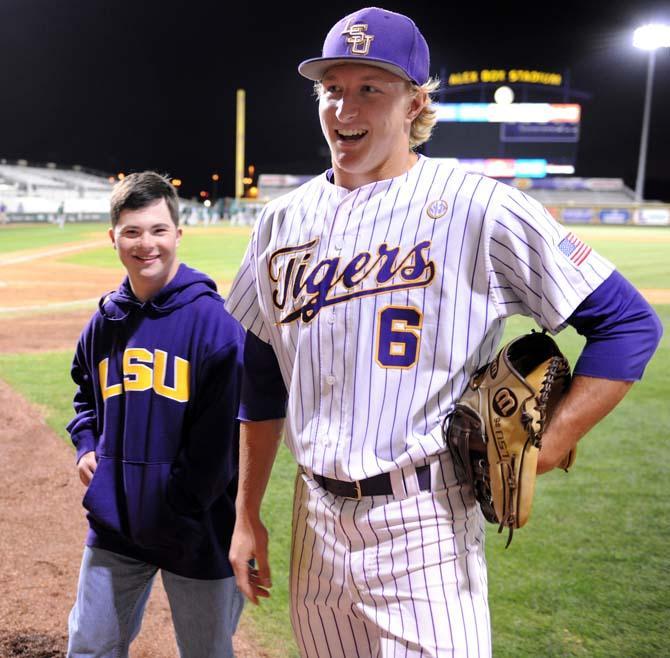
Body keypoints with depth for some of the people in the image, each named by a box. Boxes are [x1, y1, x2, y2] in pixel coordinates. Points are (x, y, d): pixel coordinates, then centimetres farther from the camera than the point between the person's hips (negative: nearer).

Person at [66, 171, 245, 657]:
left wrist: (177, 504, -15)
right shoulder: (105, 321, 4)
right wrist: (86, 444, 6)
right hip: (114, 525, 5)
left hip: (197, 531, -5)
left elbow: (225, 429, -15)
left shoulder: (213, 319, -14)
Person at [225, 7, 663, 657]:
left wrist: (545, 449, -11)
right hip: (315, 520, 5)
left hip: (424, 527, -5)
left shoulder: (477, 208, -10)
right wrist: (247, 515, 13)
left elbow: (629, 323, -6)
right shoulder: (282, 220, 6)